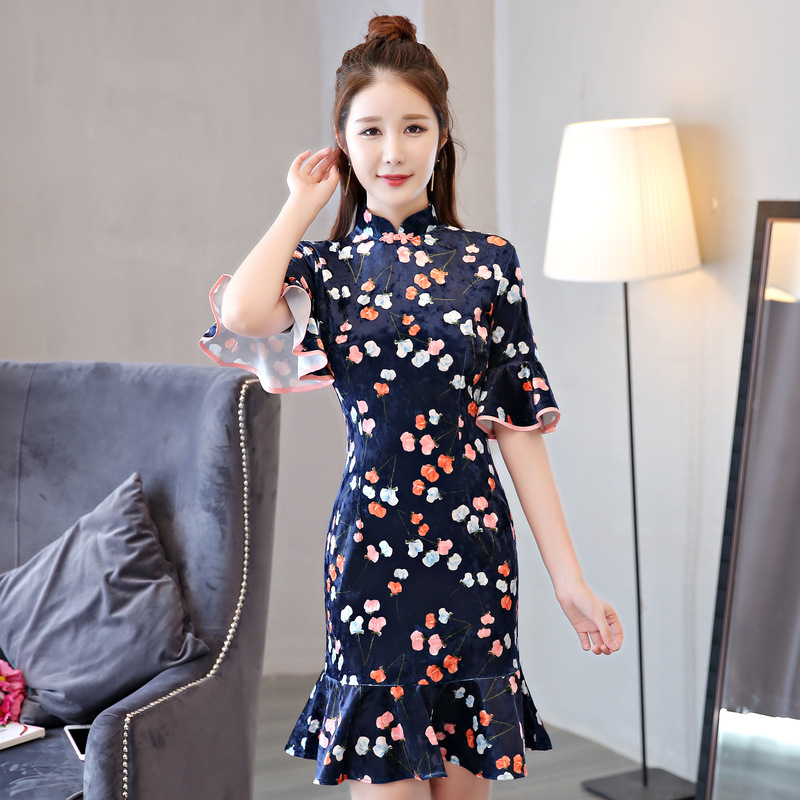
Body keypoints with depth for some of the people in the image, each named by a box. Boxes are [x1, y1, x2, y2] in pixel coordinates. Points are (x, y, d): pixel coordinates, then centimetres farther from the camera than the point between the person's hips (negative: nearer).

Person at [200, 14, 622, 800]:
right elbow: (243, 311, -22)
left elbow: (518, 425, 1)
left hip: (473, 546, 1)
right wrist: (303, 203, -6)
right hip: (372, 546, -1)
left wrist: (568, 577, -2)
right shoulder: (324, 266, 2)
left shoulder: (488, 263, 3)